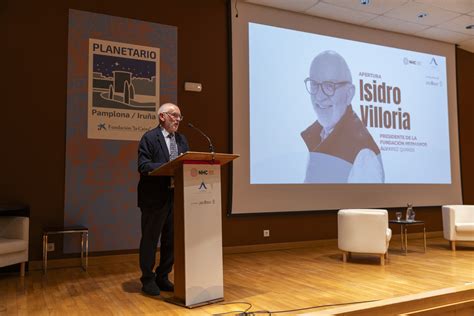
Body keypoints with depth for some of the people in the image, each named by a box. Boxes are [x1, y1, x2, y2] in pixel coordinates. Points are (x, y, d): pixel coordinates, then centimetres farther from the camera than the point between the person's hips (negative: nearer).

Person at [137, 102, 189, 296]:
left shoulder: (182, 140, 14)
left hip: (176, 197, 6)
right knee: (150, 239, 6)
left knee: (171, 240, 13)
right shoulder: (149, 138, -6)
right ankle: (148, 280, 21)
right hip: (155, 198, -6)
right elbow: (143, 166, -16)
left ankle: (162, 277, 28)